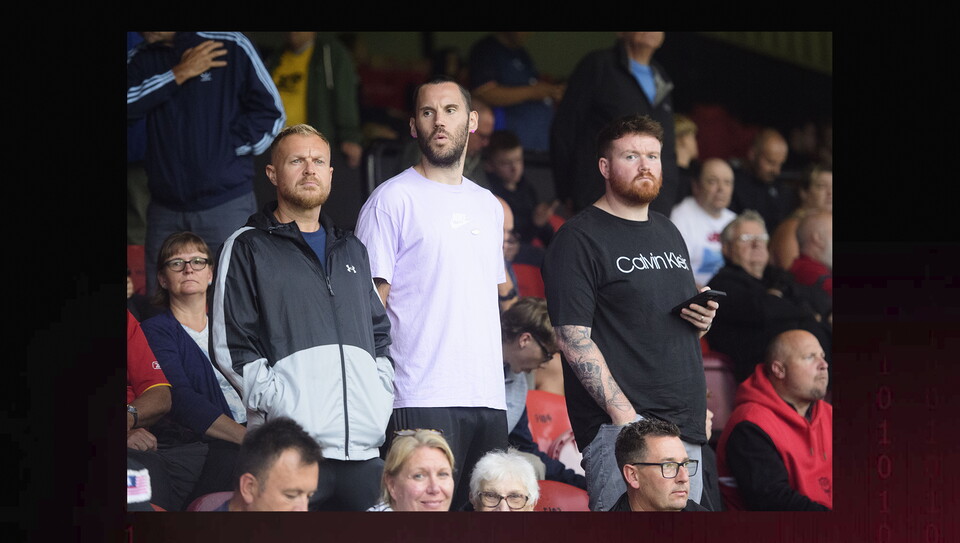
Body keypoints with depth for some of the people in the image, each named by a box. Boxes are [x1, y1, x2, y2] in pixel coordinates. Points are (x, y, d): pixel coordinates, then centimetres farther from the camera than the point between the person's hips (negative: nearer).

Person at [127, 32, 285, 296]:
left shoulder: (232, 47, -2)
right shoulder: (139, 59, 9)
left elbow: (270, 113, 1)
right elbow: (130, 105, -10)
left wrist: (228, 148, -7)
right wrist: (179, 74, -11)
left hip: (226, 205, -4)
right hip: (165, 210, 4)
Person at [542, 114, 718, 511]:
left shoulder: (668, 233, 20)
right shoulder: (579, 238, -4)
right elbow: (573, 337, -12)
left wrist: (703, 321, 5)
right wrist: (624, 415, -20)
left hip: (686, 423, 8)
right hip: (617, 425, -8)